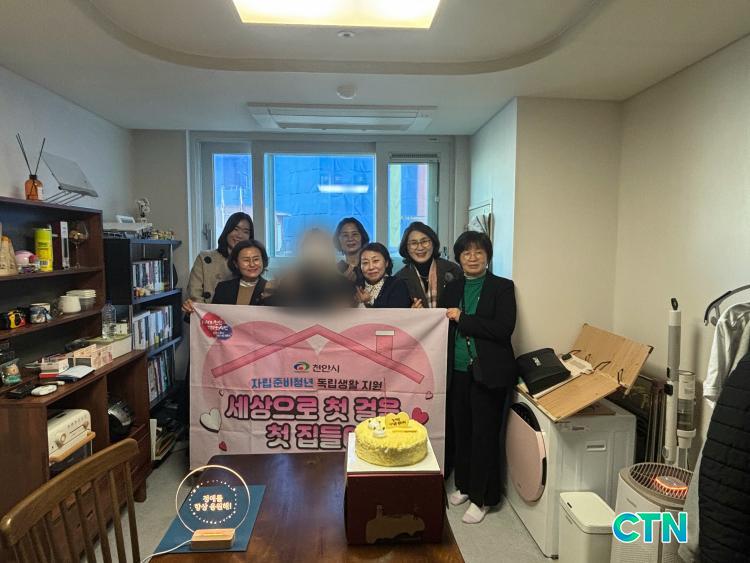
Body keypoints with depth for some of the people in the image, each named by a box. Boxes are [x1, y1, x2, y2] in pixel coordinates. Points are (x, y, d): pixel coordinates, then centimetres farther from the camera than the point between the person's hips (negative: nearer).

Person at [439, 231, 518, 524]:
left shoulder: (502, 287, -3)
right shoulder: (451, 288, 10)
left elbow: (504, 328, -15)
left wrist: (462, 318, -14)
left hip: (488, 373, -4)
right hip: (458, 372, 4)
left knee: (485, 434, 4)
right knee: (461, 430, 13)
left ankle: (481, 497, 19)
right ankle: (464, 484, 33)